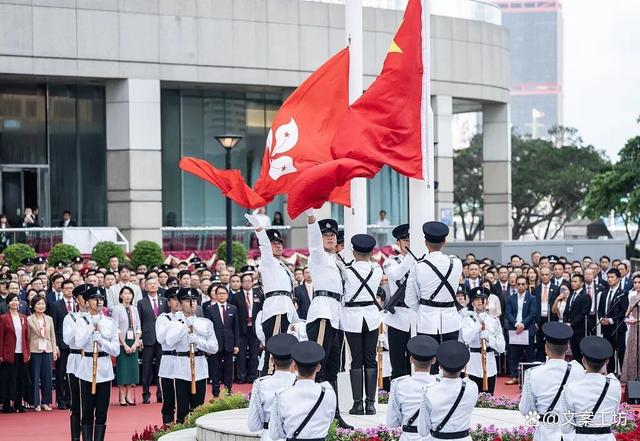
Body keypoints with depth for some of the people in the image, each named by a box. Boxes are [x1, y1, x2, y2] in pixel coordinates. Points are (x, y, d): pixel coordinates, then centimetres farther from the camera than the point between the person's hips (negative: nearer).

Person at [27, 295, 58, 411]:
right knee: (35, 377, 0)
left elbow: (52, 335, 13)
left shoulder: (49, 319, 11)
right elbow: (27, 336, -4)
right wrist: (27, 352, -9)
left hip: (47, 350, 4)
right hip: (35, 350, -4)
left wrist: (55, 350, 8)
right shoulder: (29, 319, -2)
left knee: (47, 377, 4)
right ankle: (37, 403, 6)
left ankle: (45, 402, 13)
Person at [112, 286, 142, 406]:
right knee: (122, 368, -4)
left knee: (132, 368, 3)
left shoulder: (134, 310, 10)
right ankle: (122, 397, 0)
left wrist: (136, 343, -4)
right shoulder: (117, 309, -4)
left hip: (133, 343, 4)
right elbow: (115, 329, -8)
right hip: (122, 343, -4)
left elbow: (138, 328, 10)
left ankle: (129, 396, 7)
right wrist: (124, 345, -13)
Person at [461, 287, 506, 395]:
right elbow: (467, 338, -17)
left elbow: (501, 347, 4)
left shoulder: (494, 321, 8)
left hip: (490, 365, 2)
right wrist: (479, 323, -19)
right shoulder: (467, 320, 2)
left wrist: (489, 338, -12)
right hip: (474, 365, -2)